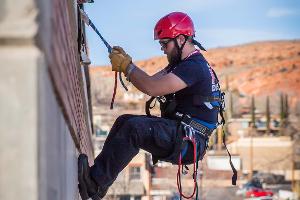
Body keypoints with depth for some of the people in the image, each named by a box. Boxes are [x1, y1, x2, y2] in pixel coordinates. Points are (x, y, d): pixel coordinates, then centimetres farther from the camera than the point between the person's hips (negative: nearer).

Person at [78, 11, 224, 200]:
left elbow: (153, 88, -25)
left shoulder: (195, 67, -16)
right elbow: (152, 82, 17)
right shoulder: (181, 63, 19)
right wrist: (126, 62, 3)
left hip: (187, 142, -11)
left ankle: (96, 184, -29)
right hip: (177, 130, 11)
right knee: (124, 121, 4)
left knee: (134, 128, -27)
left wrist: (126, 66, -13)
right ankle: (97, 172, -4)